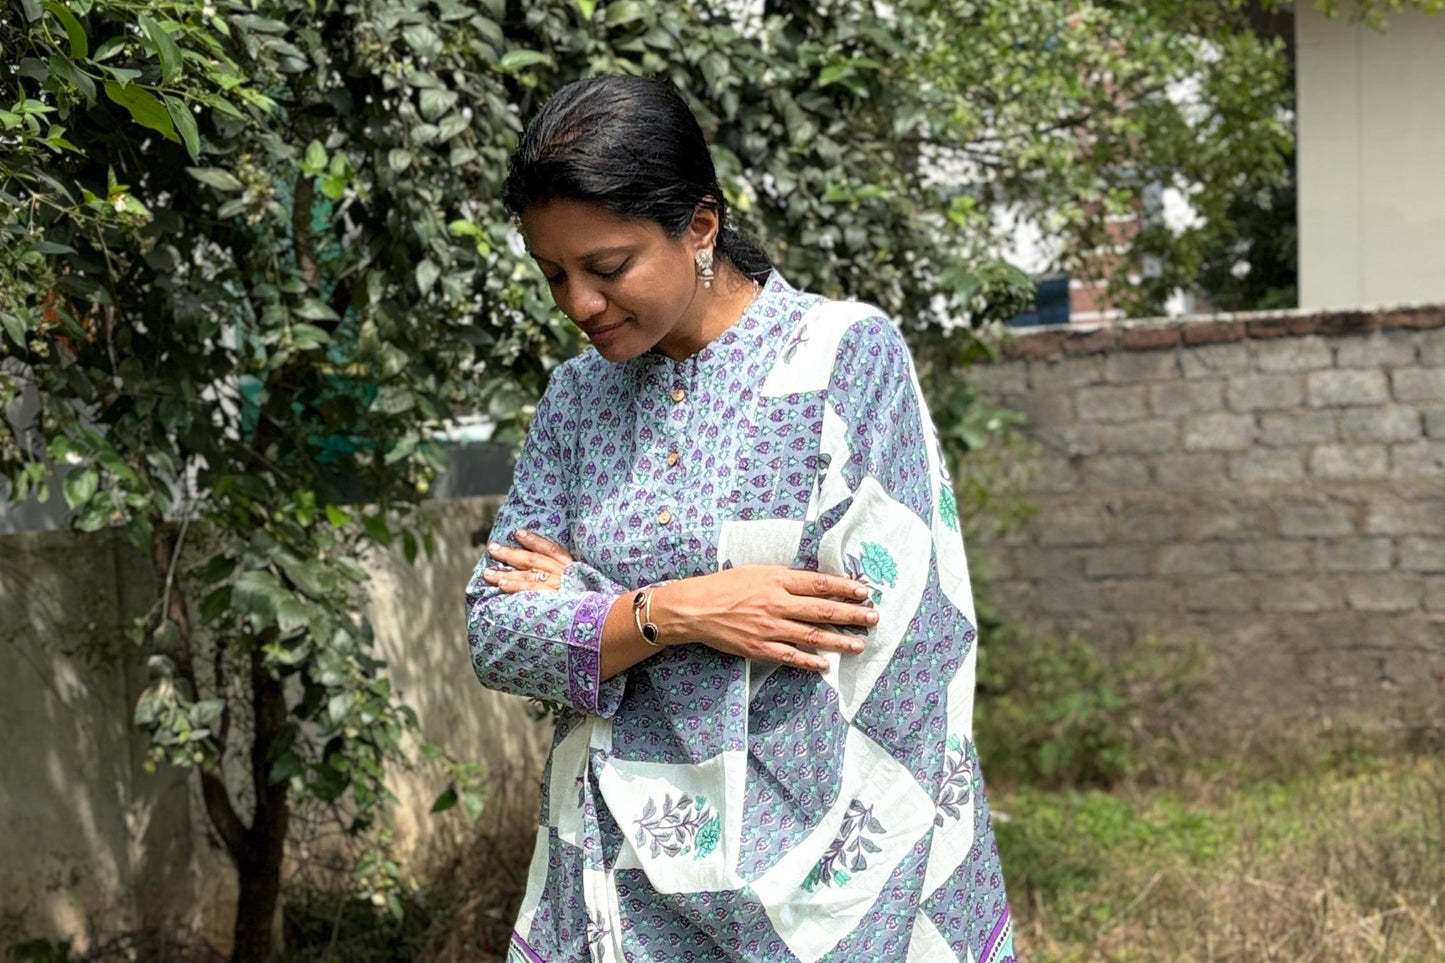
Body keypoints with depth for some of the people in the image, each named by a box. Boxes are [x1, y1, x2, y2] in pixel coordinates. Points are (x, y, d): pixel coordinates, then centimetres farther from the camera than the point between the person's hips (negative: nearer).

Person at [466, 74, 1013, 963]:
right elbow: (495, 635, 1)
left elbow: (875, 623, -18)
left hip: (808, 865, -4)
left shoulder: (845, 351, -9)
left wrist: (587, 596, -9)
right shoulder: (577, 397, 5)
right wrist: (666, 611, -18)